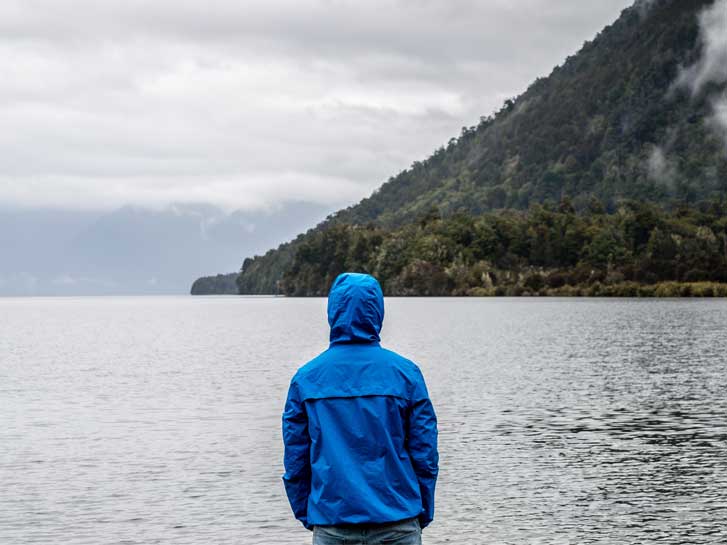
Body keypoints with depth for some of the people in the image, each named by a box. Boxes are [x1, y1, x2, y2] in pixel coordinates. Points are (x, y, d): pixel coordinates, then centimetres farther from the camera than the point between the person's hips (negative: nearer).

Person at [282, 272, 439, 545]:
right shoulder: (405, 373, -2)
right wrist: (423, 515, 9)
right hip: (397, 523, -1)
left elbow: (295, 460, 3)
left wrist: (306, 515, 13)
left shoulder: (305, 378, 1)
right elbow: (425, 454, -1)